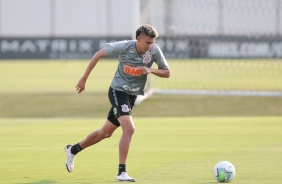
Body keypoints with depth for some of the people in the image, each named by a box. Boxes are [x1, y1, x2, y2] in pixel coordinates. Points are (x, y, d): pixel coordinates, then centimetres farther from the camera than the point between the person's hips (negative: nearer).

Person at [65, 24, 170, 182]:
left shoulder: (154, 50, -11)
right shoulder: (124, 47, -19)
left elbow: (167, 73, -3)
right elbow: (99, 54, -7)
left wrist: (151, 70, -24)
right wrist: (84, 79, -5)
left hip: (132, 95, 5)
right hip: (118, 91, -5)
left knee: (106, 132, 16)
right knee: (129, 128, -24)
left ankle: (73, 149, 37)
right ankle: (122, 172, -20)